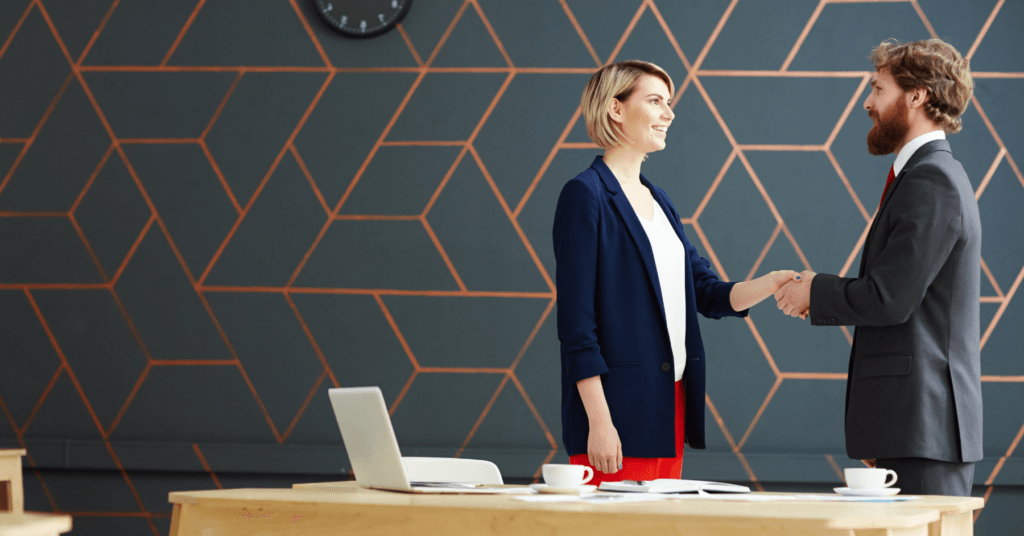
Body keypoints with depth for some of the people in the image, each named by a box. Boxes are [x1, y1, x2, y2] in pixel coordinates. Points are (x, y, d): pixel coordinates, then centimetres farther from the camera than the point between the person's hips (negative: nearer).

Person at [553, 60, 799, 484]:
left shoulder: (658, 201, 18)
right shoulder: (586, 195, -8)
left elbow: (709, 293, 16)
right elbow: (575, 321, -14)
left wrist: (772, 284, -3)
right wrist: (599, 421, -19)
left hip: (670, 404, 8)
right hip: (618, 409, -8)